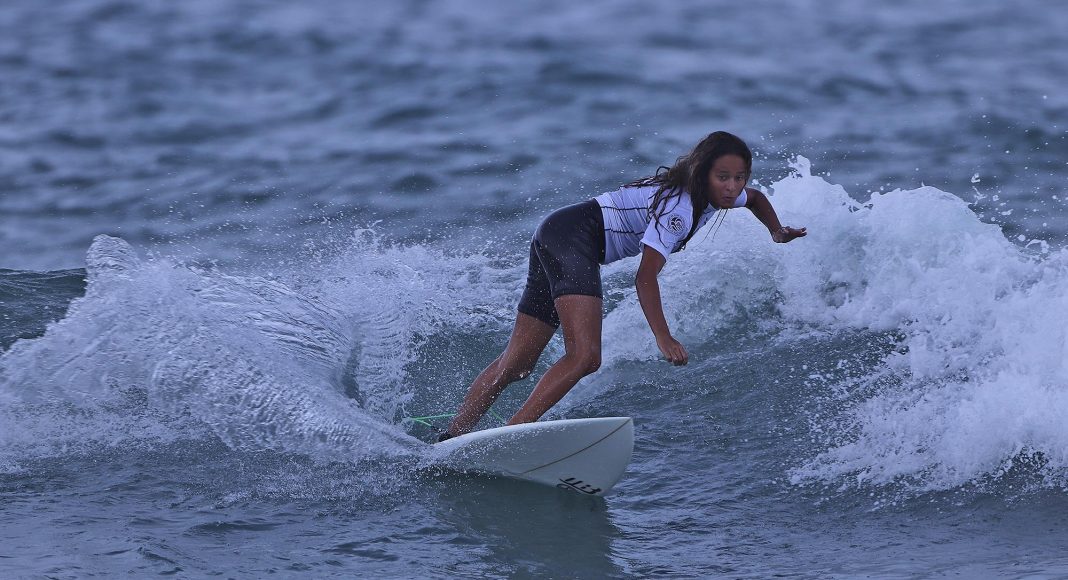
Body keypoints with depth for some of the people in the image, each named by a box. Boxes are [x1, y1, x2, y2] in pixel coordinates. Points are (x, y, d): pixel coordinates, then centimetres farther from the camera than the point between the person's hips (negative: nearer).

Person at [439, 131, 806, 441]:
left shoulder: (717, 196, 6)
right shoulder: (679, 208, -21)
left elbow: (755, 198, 31)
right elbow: (645, 278, -27)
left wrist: (777, 231, 13)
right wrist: (664, 339, -35)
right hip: (575, 236, -10)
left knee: (518, 363, 8)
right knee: (584, 357, -25)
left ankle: (451, 438, 9)